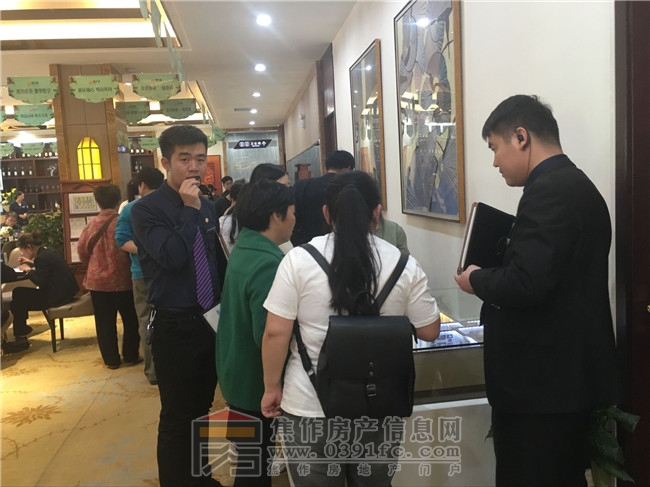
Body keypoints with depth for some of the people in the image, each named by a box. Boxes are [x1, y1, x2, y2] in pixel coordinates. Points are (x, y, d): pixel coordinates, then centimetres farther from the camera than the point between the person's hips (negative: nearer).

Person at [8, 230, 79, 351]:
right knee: (19, 293, 17)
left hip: (58, 295, -10)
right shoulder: (48, 252, 10)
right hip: (64, 290, 10)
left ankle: (20, 337, 12)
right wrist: (32, 264, 18)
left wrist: (28, 270, -8)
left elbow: (40, 282, -22)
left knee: (18, 299, 2)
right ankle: (22, 329, 27)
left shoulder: (42, 257, -19)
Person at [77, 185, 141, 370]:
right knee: (130, 319, 12)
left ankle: (111, 359, 15)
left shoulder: (92, 223, -2)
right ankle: (130, 356, 17)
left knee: (105, 322, 10)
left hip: (98, 279, 3)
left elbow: (81, 250, 4)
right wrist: (131, 266, 12)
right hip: (122, 279, -2)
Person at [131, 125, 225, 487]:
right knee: (177, 415, 5)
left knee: (202, 408, 19)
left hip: (211, 320, 6)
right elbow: (172, 257, -25)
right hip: (175, 326, -6)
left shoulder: (208, 206, 7)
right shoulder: (147, 209, -11)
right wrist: (190, 210, -21)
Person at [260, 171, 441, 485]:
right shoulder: (405, 265, -6)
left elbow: (276, 333, -10)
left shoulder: (298, 260, -11)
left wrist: (272, 388, 4)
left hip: (310, 407, -1)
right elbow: (429, 331, 2)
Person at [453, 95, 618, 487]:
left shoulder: (548, 190, -19)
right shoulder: (577, 186, 13)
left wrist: (477, 280, -11)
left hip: (543, 377, -10)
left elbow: (527, 283, -29)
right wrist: (496, 275, 7)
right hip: (568, 372, 10)